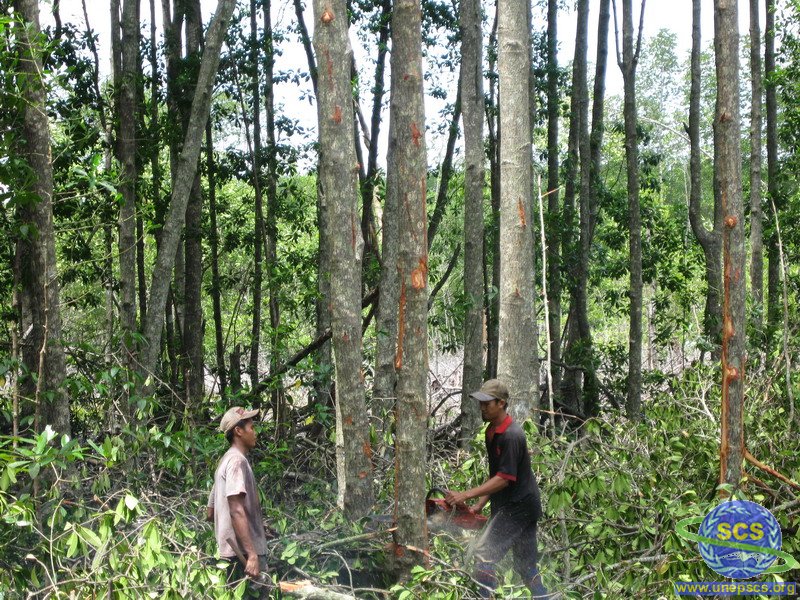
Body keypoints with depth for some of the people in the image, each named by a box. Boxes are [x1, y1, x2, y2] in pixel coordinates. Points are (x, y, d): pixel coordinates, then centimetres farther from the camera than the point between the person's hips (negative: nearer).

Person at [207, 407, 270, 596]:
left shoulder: (225, 461, 20)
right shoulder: (237, 461, -10)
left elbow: (210, 513, 23)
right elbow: (236, 511, -20)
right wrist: (252, 554, -25)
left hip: (229, 551, 10)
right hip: (245, 552, -10)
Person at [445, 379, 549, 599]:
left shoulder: (511, 436, -20)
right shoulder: (491, 432, 9)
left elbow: (504, 478, -22)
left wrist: (465, 495, -24)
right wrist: (480, 504, 8)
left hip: (518, 505, -10)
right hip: (509, 506, 10)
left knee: (484, 553, -14)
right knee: (525, 566, 14)